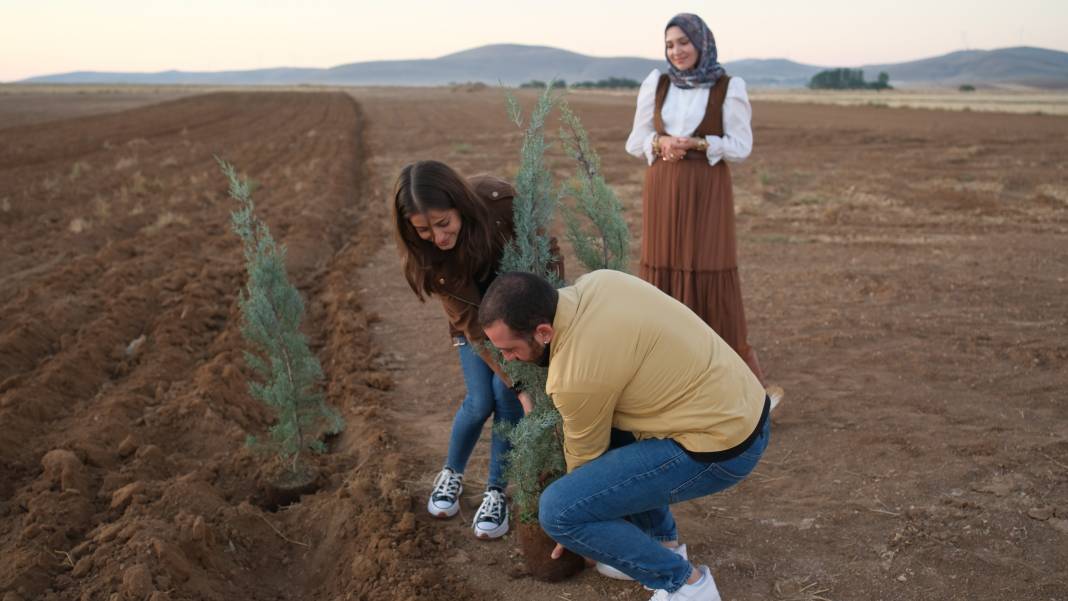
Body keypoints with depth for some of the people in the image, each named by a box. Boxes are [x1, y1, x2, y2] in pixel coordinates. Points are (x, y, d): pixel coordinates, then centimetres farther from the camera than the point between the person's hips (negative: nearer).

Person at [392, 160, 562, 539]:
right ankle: (451, 474, 22)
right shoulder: (424, 252, -30)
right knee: (481, 402, -6)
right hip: (473, 310, 1)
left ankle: (497, 492, 5)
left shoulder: (500, 201, -36)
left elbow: (548, 253, -19)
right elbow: (471, 321, -29)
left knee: (506, 395, -11)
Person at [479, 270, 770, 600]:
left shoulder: (576, 375, -23)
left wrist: (572, 520, 14)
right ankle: (662, 541, 28)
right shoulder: (595, 282, 0)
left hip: (720, 446, -9)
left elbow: (585, 456, -5)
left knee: (558, 510, -11)